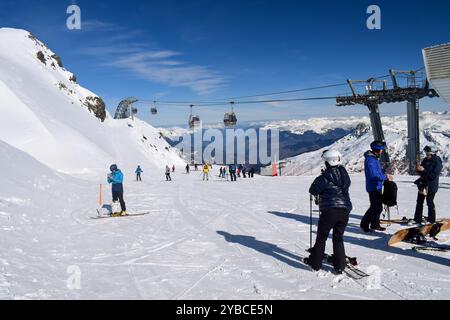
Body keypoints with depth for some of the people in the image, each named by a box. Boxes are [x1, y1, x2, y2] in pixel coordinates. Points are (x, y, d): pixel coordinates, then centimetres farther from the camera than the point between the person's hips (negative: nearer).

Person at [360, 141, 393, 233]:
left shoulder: (375, 158, 13)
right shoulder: (370, 159, -20)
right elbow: (373, 174, -28)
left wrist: (386, 176, 4)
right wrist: (385, 177, -20)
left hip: (377, 186, 10)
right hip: (373, 187, -10)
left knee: (378, 207, 16)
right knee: (375, 207, -7)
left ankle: (375, 225, 27)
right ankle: (364, 224, 5)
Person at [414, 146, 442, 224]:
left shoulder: (437, 162, -14)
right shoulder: (425, 160, 5)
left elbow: (434, 175, -22)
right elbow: (421, 172, 10)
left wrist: (424, 170, -25)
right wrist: (419, 170, -12)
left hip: (431, 186, -7)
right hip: (423, 184, 7)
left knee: (430, 203, 2)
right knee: (419, 202, 10)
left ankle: (431, 220, 16)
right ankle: (417, 219, 19)